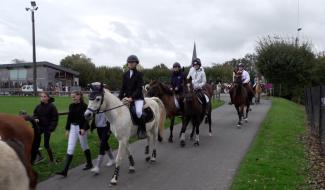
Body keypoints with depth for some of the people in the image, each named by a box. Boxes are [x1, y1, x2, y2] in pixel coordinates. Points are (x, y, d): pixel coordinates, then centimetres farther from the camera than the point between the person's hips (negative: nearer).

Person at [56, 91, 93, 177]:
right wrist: (67, 129, 9)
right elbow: (69, 118, 11)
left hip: (81, 128, -5)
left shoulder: (84, 106, -11)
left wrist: (83, 128, -23)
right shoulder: (71, 106, 6)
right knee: (70, 149, 1)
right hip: (73, 128, 5)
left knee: (84, 146, 11)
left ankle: (89, 163, 34)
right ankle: (65, 170, -1)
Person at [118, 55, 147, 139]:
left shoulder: (139, 74, -3)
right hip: (127, 97, 6)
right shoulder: (125, 74, 11)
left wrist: (132, 98, -23)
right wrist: (120, 98, -5)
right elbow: (123, 87, 10)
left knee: (138, 112, -31)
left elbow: (139, 88, -11)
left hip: (137, 97, -6)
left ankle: (142, 130, -14)